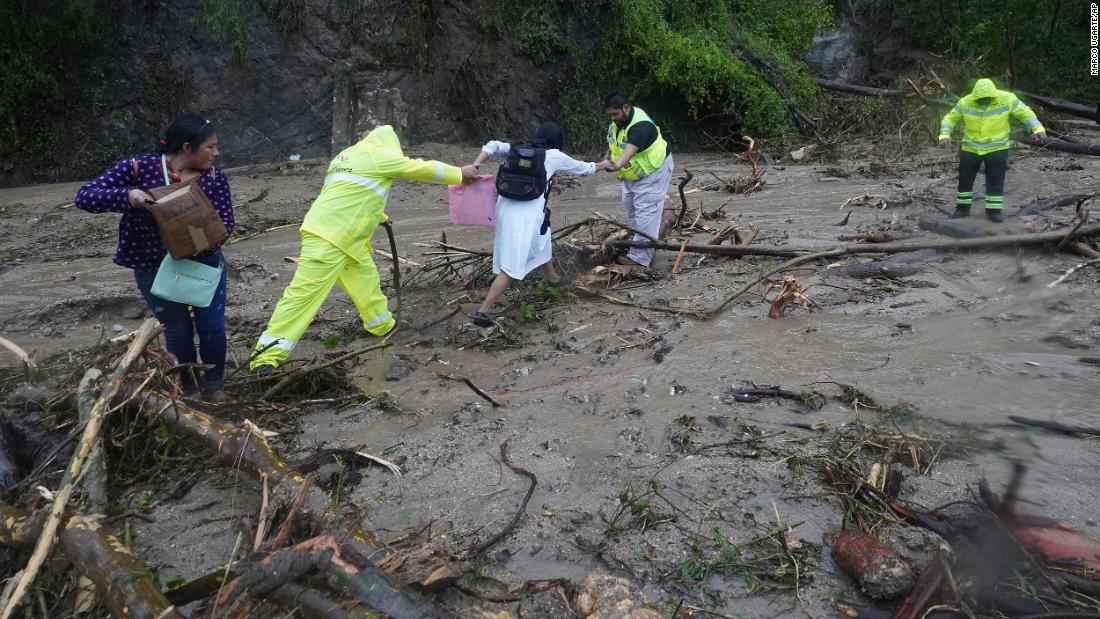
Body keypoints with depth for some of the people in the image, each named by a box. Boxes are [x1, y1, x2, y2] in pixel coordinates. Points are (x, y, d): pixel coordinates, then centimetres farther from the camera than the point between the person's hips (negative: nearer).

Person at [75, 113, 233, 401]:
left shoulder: (215, 177, -8)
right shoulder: (138, 169, -16)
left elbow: (226, 220, -10)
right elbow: (84, 196, -17)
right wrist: (126, 196, -36)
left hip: (204, 262, 2)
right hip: (154, 268, -2)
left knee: (212, 327, 0)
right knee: (178, 331, 8)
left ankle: (212, 385, 25)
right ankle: (187, 388, 31)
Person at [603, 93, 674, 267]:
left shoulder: (641, 126, -32)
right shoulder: (618, 121, -2)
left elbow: (630, 148, -51)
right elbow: (613, 142, 16)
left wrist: (619, 165, -67)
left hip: (652, 172, -10)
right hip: (632, 174, 10)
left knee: (645, 212, -14)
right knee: (629, 207, 15)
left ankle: (640, 257, -14)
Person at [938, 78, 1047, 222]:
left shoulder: (1006, 99, -15)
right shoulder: (965, 103, -14)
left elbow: (1025, 113, -7)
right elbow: (950, 119, -5)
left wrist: (1038, 129, -19)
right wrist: (944, 135, -22)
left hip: (997, 148, -1)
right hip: (970, 148, 1)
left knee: (996, 180, -1)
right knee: (965, 178, 7)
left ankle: (994, 210, 10)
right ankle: (963, 208, 21)